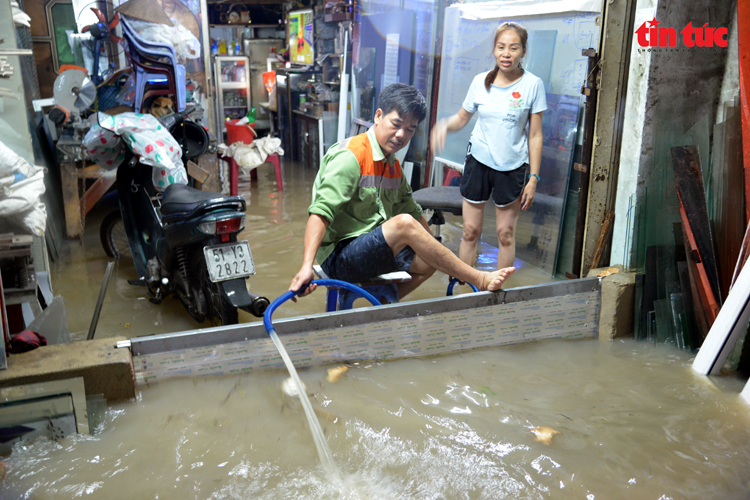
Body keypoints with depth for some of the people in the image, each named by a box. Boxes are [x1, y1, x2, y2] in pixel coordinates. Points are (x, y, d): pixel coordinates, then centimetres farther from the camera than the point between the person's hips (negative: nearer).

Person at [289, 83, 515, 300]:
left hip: (372, 250, 9)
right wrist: (307, 265, -36)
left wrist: (438, 252, 17)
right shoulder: (350, 157, -15)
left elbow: (413, 211, 21)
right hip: (338, 258, -9)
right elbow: (320, 212, -25)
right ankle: (480, 281, -17)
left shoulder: (393, 165, 12)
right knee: (404, 224, -28)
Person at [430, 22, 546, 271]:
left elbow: (535, 136, -3)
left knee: (505, 234, 5)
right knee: (470, 231, 6)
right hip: (478, 160, 2)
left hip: (512, 166, -2)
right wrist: (444, 125, -13)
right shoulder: (480, 81, 1)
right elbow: (462, 117, 11)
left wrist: (533, 178, -6)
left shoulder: (532, 85, -5)